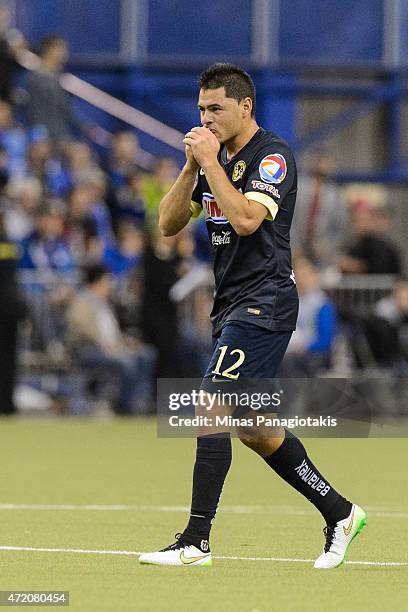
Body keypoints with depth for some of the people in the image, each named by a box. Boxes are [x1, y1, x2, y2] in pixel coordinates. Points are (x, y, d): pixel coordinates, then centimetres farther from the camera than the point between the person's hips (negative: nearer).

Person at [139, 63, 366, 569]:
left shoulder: (272, 155, -10)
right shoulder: (216, 158, 14)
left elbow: (246, 219, -25)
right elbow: (169, 224, 9)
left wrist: (211, 162, -19)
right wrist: (192, 167, -4)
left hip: (263, 302, -9)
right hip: (232, 305, 9)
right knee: (252, 428, 12)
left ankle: (196, 541, -19)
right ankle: (339, 512, 24)